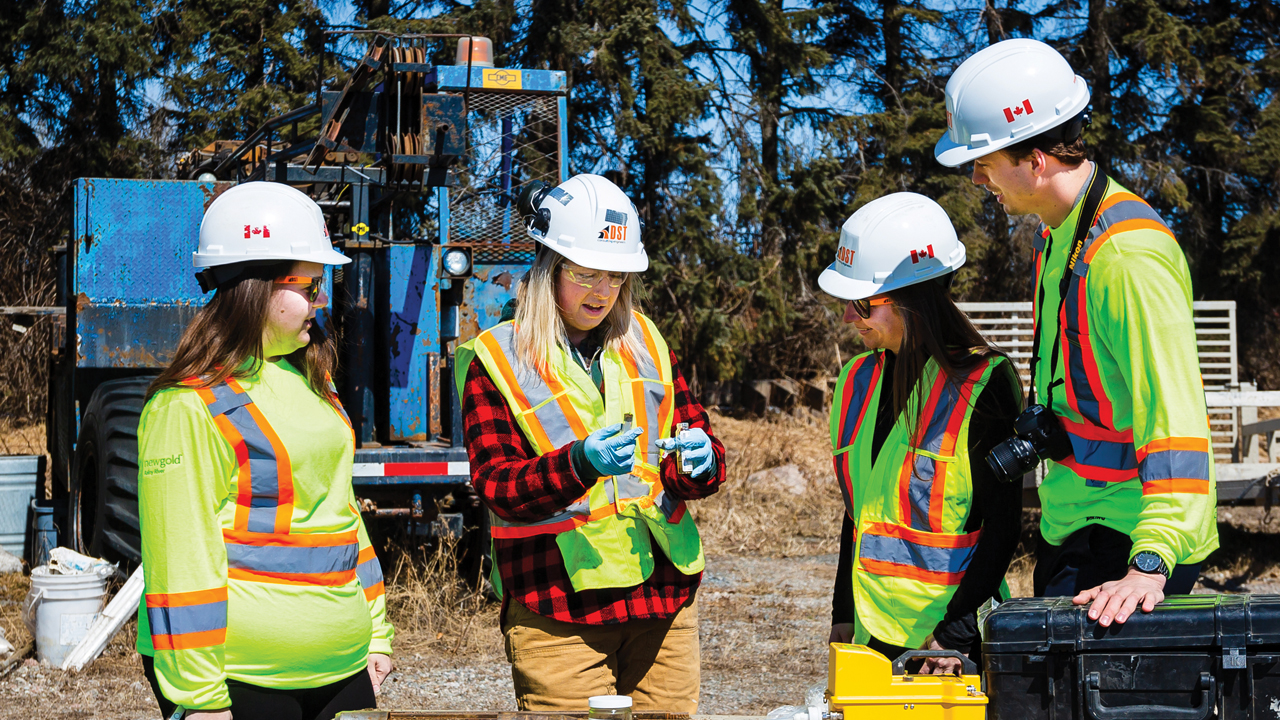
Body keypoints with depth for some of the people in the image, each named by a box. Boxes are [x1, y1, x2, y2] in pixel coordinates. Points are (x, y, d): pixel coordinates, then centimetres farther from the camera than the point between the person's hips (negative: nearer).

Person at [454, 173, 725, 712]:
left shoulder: (645, 343, 11)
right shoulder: (496, 360, -2)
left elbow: (702, 473, 12)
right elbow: (497, 487, -9)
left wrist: (700, 461, -13)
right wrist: (580, 463, -27)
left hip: (665, 590, 4)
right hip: (556, 607, -4)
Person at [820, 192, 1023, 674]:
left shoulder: (981, 382, -11)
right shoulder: (858, 381, 8)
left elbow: (1003, 524, -11)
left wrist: (956, 631, -17)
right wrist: (843, 615, 13)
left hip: (954, 636, -6)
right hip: (872, 631, 6)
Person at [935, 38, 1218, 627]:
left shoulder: (1130, 257, -24)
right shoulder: (1057, 235, 9)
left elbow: (1174, 416, -31)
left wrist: (1151, 565, -39)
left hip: (1127, 539, -10)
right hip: (1070, 528, 10)